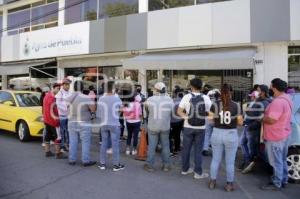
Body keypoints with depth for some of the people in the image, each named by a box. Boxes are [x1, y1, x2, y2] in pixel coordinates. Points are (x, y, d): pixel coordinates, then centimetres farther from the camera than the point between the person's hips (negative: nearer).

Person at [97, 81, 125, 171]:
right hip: (114, 124, -3)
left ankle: (102, 164, 20)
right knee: (115, 144, 5)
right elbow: (120, 110, 2)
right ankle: (116, 165, 12)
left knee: (104, 144, 12)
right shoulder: (117, 98, -11)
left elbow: (98, 114, 1)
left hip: (104, 124, 3)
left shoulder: (101, 99, -5)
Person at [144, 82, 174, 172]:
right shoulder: (169, 99, -8)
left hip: (152, 126, 0)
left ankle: (150, 165, 17)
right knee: (165, 146, 12)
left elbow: (146, 112, 4)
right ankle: (166, 165, 20)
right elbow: (173, 113, -2)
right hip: (165, 126, 1)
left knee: (151, 146, 9)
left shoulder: (149, 100, -9)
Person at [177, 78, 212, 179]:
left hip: (188, 127, 1)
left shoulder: (187, 97, -6)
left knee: (186, 148, 13)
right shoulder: (206, 98, -7)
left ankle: (185, 169, 26)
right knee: (198, 150, 8)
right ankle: (198, 172, 14)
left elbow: (179, 111, -7)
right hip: (200, 128, -1)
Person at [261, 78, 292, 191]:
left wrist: (262, 118, -9)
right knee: (282, 160, 20)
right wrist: (266, 115, 13)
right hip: (283, 135, 10)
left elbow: (271, 120, -28)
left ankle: (276, 184, 15)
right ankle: (283, 181, 33)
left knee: (276, 162, 3)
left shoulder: (278, 101, -27)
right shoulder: (287, 98, 7)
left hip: (275, 137, -10)